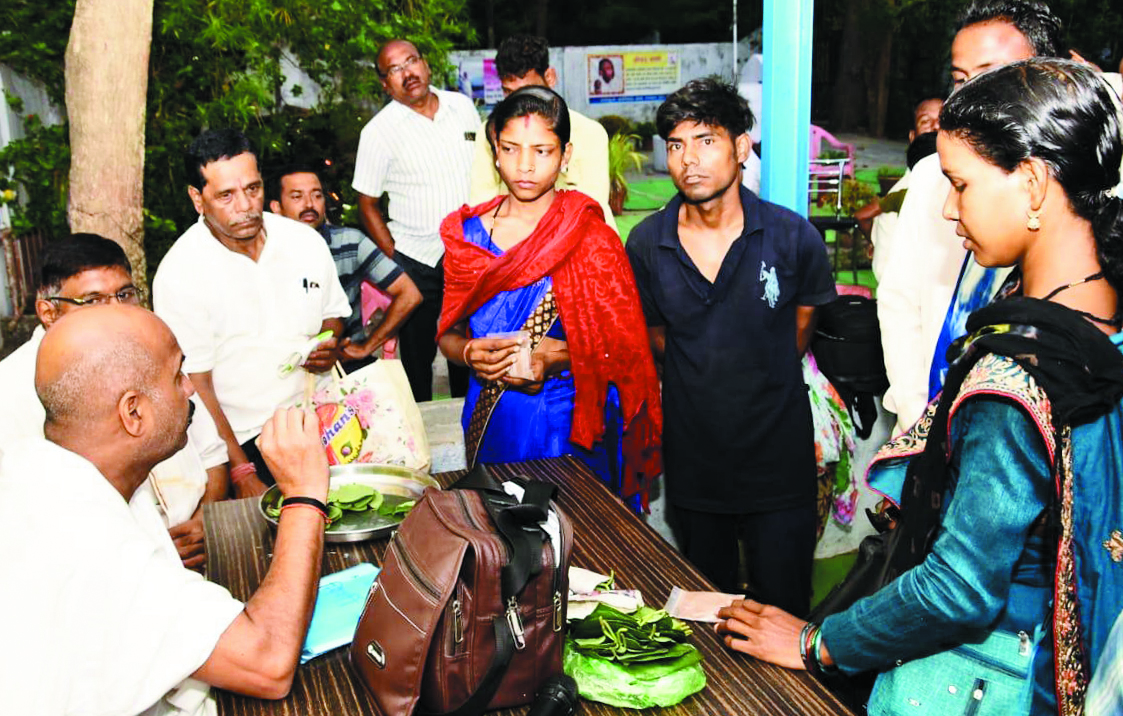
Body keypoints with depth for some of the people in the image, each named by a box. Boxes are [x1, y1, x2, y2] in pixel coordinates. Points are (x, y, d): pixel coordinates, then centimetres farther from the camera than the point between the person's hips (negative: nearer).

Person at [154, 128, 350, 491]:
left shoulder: (306, 240, 6)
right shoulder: (179, 273, -8)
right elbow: (194, 386, -9)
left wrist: (330, 347, -2)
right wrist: (242, 472, -15)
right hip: (243, 442, -4)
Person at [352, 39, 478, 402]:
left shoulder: (462, 106, 3)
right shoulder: (379, 131, -9)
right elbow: (367, 204, -3)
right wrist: (392, 259, -9)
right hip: (415, 261, -3)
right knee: (417, 353, 6)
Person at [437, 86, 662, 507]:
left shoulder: (591, 238, -6)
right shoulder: (466, 233, 4)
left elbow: (625, 347, -5)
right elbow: (448, 333, 9)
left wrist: (555, 357, -20)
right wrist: (470, 353, -13)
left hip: (570, 426, -3)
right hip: (489, 425, 3)